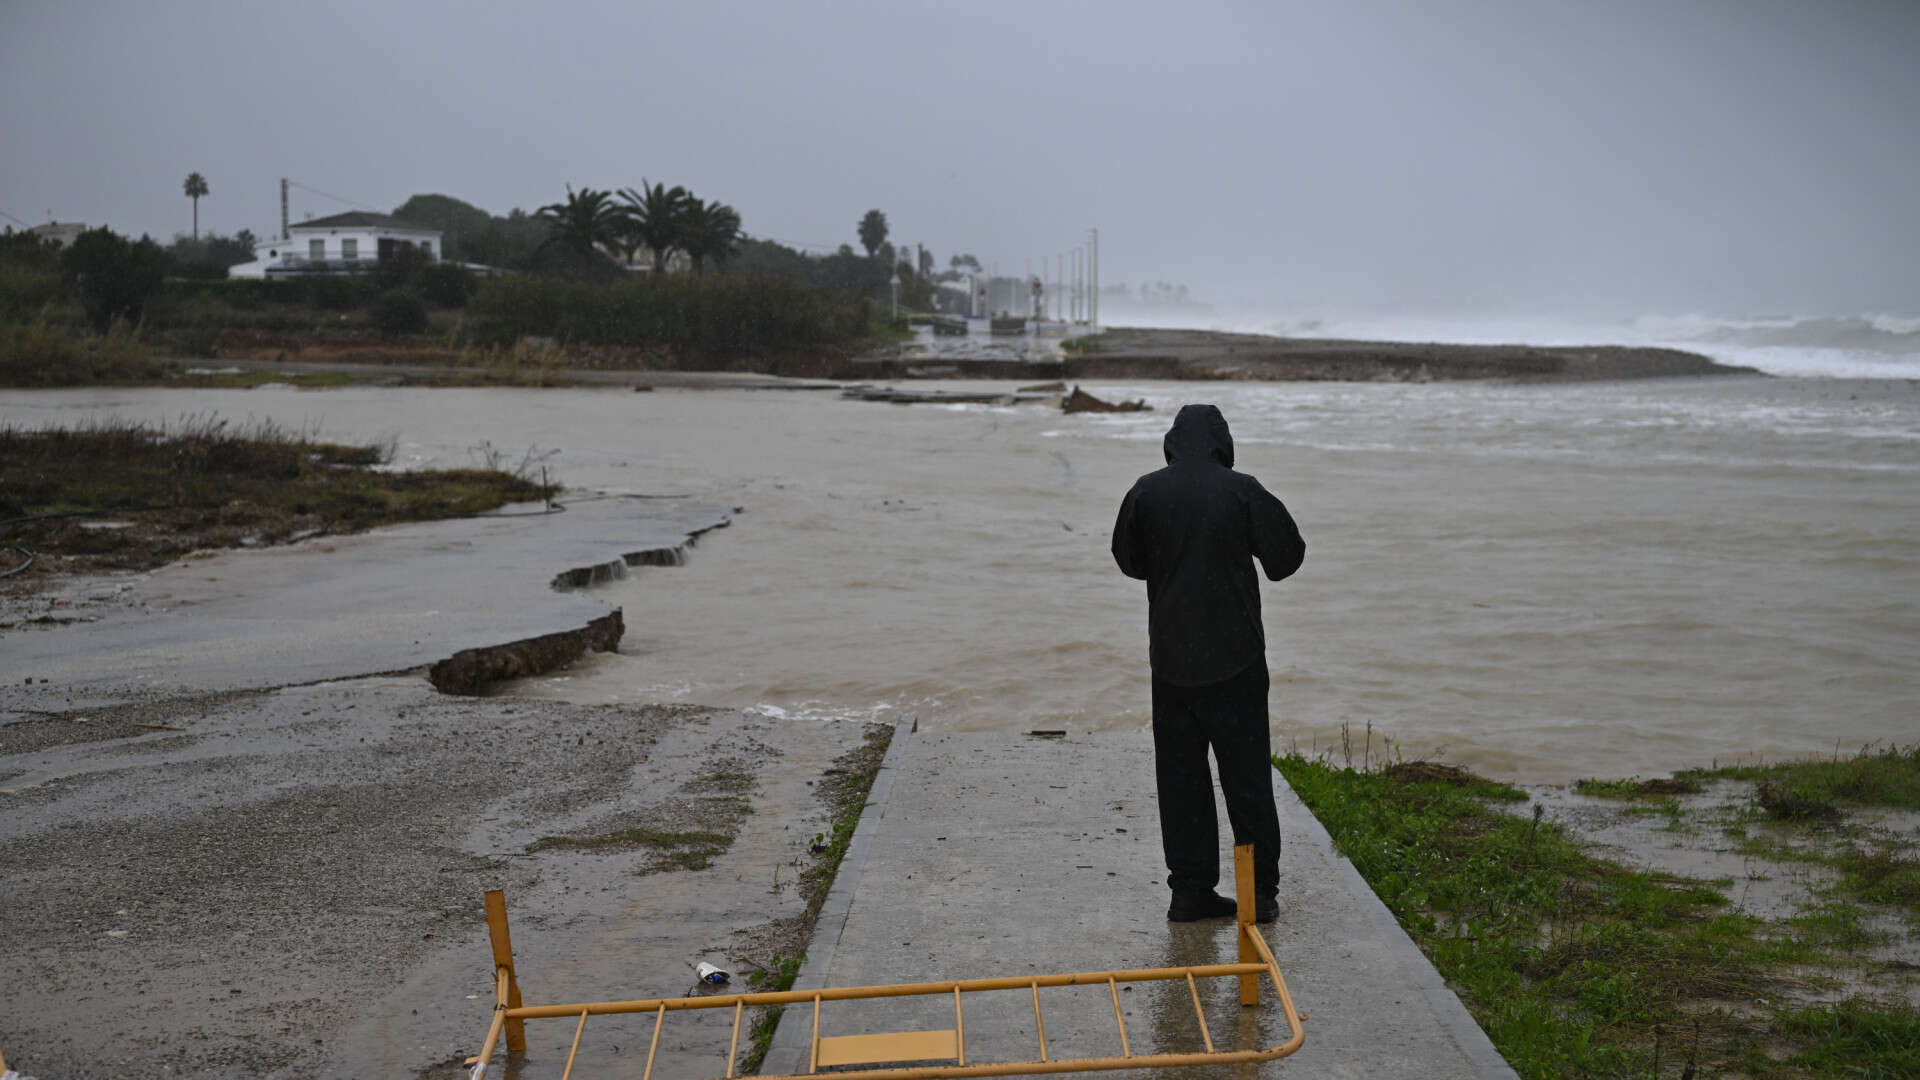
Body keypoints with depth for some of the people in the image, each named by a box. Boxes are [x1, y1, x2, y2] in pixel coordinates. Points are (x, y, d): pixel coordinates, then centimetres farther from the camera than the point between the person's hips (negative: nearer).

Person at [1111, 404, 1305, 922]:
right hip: (1236, 657, -2)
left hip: (1171, 660, 2)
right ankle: (1261, 891, 9)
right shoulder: (1242, 490, -10)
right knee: (1246, 775, 6)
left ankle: (1190, 889, 12)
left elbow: (1129, 559, 11)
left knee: (1180, 777, 10)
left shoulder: (1146, 491, -2)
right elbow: (1287, 555, -1)